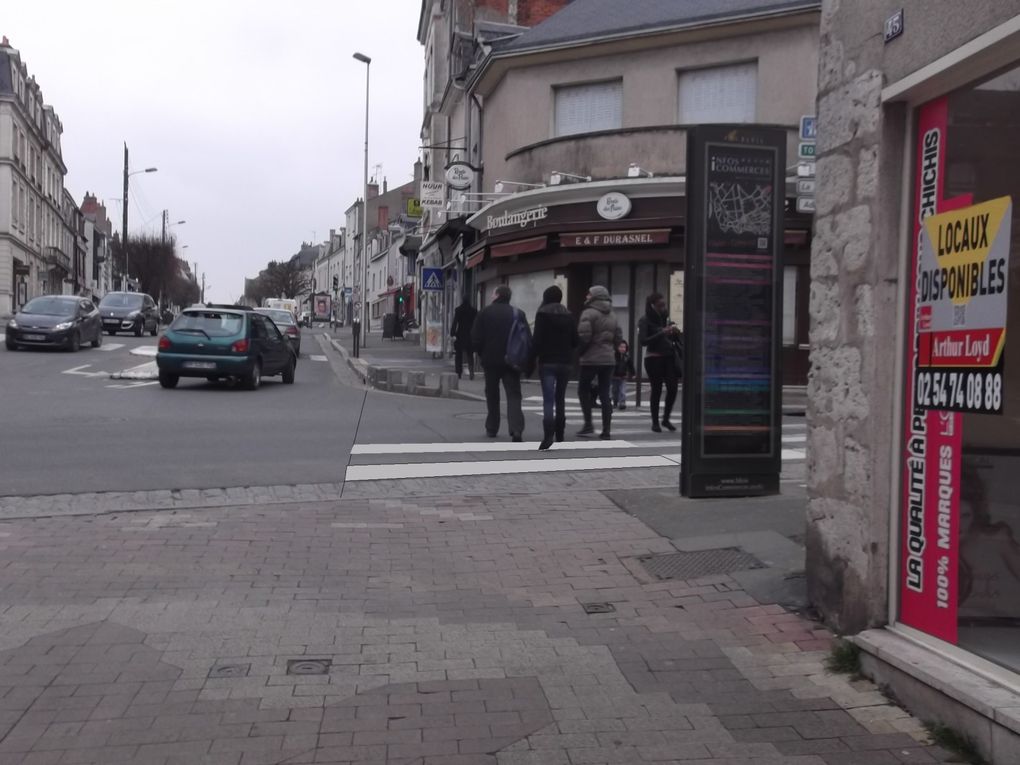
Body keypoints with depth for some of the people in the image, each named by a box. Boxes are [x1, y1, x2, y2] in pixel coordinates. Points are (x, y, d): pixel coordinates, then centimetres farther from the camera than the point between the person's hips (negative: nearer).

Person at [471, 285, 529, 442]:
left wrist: (482, 354, 10)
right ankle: (516, 429, -18)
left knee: (492, 396, 14)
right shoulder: (517, 313, 2)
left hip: (491, 360, 0)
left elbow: (475, 339, -5)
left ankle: (492, 429, 19)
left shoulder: (485, 312, -3)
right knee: (513, 395, -2)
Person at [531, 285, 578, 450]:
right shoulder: (568, 315, 8)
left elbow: (538, 339, -11)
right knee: (560, 399, 16)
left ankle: (548, 435, -29)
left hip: (548, 362, -4)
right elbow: (575, 341, 8)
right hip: (565, 362, 4)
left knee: (548, 399, -12)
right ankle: (559, 435, 22)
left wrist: (533, 356, -2)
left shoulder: (542, 314, -4)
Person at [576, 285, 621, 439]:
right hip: (609, 359, 6)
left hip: (591, 359, -6)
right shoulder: (612, 315, 12)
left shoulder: (589, 313, -11)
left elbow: (583, 335, -19)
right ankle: (606, 430, 6)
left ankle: (588, 424, 3)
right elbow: (618, 338, 13)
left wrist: (581, 351, -3)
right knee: (605, 393, 7)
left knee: (583, 390, 10)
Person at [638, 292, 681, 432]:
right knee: (656, 390, -1)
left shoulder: (666, 318, 11)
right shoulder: (645, 320, -5)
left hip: (669, 357, 5)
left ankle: (666, 419, 13)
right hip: (654, 359, -5)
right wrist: (662, 333, -21)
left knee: (672, 388, -3)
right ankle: (655, 422, 10)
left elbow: (675, 339, 18)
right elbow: (643, 341, -16)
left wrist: (676, 332, -5)